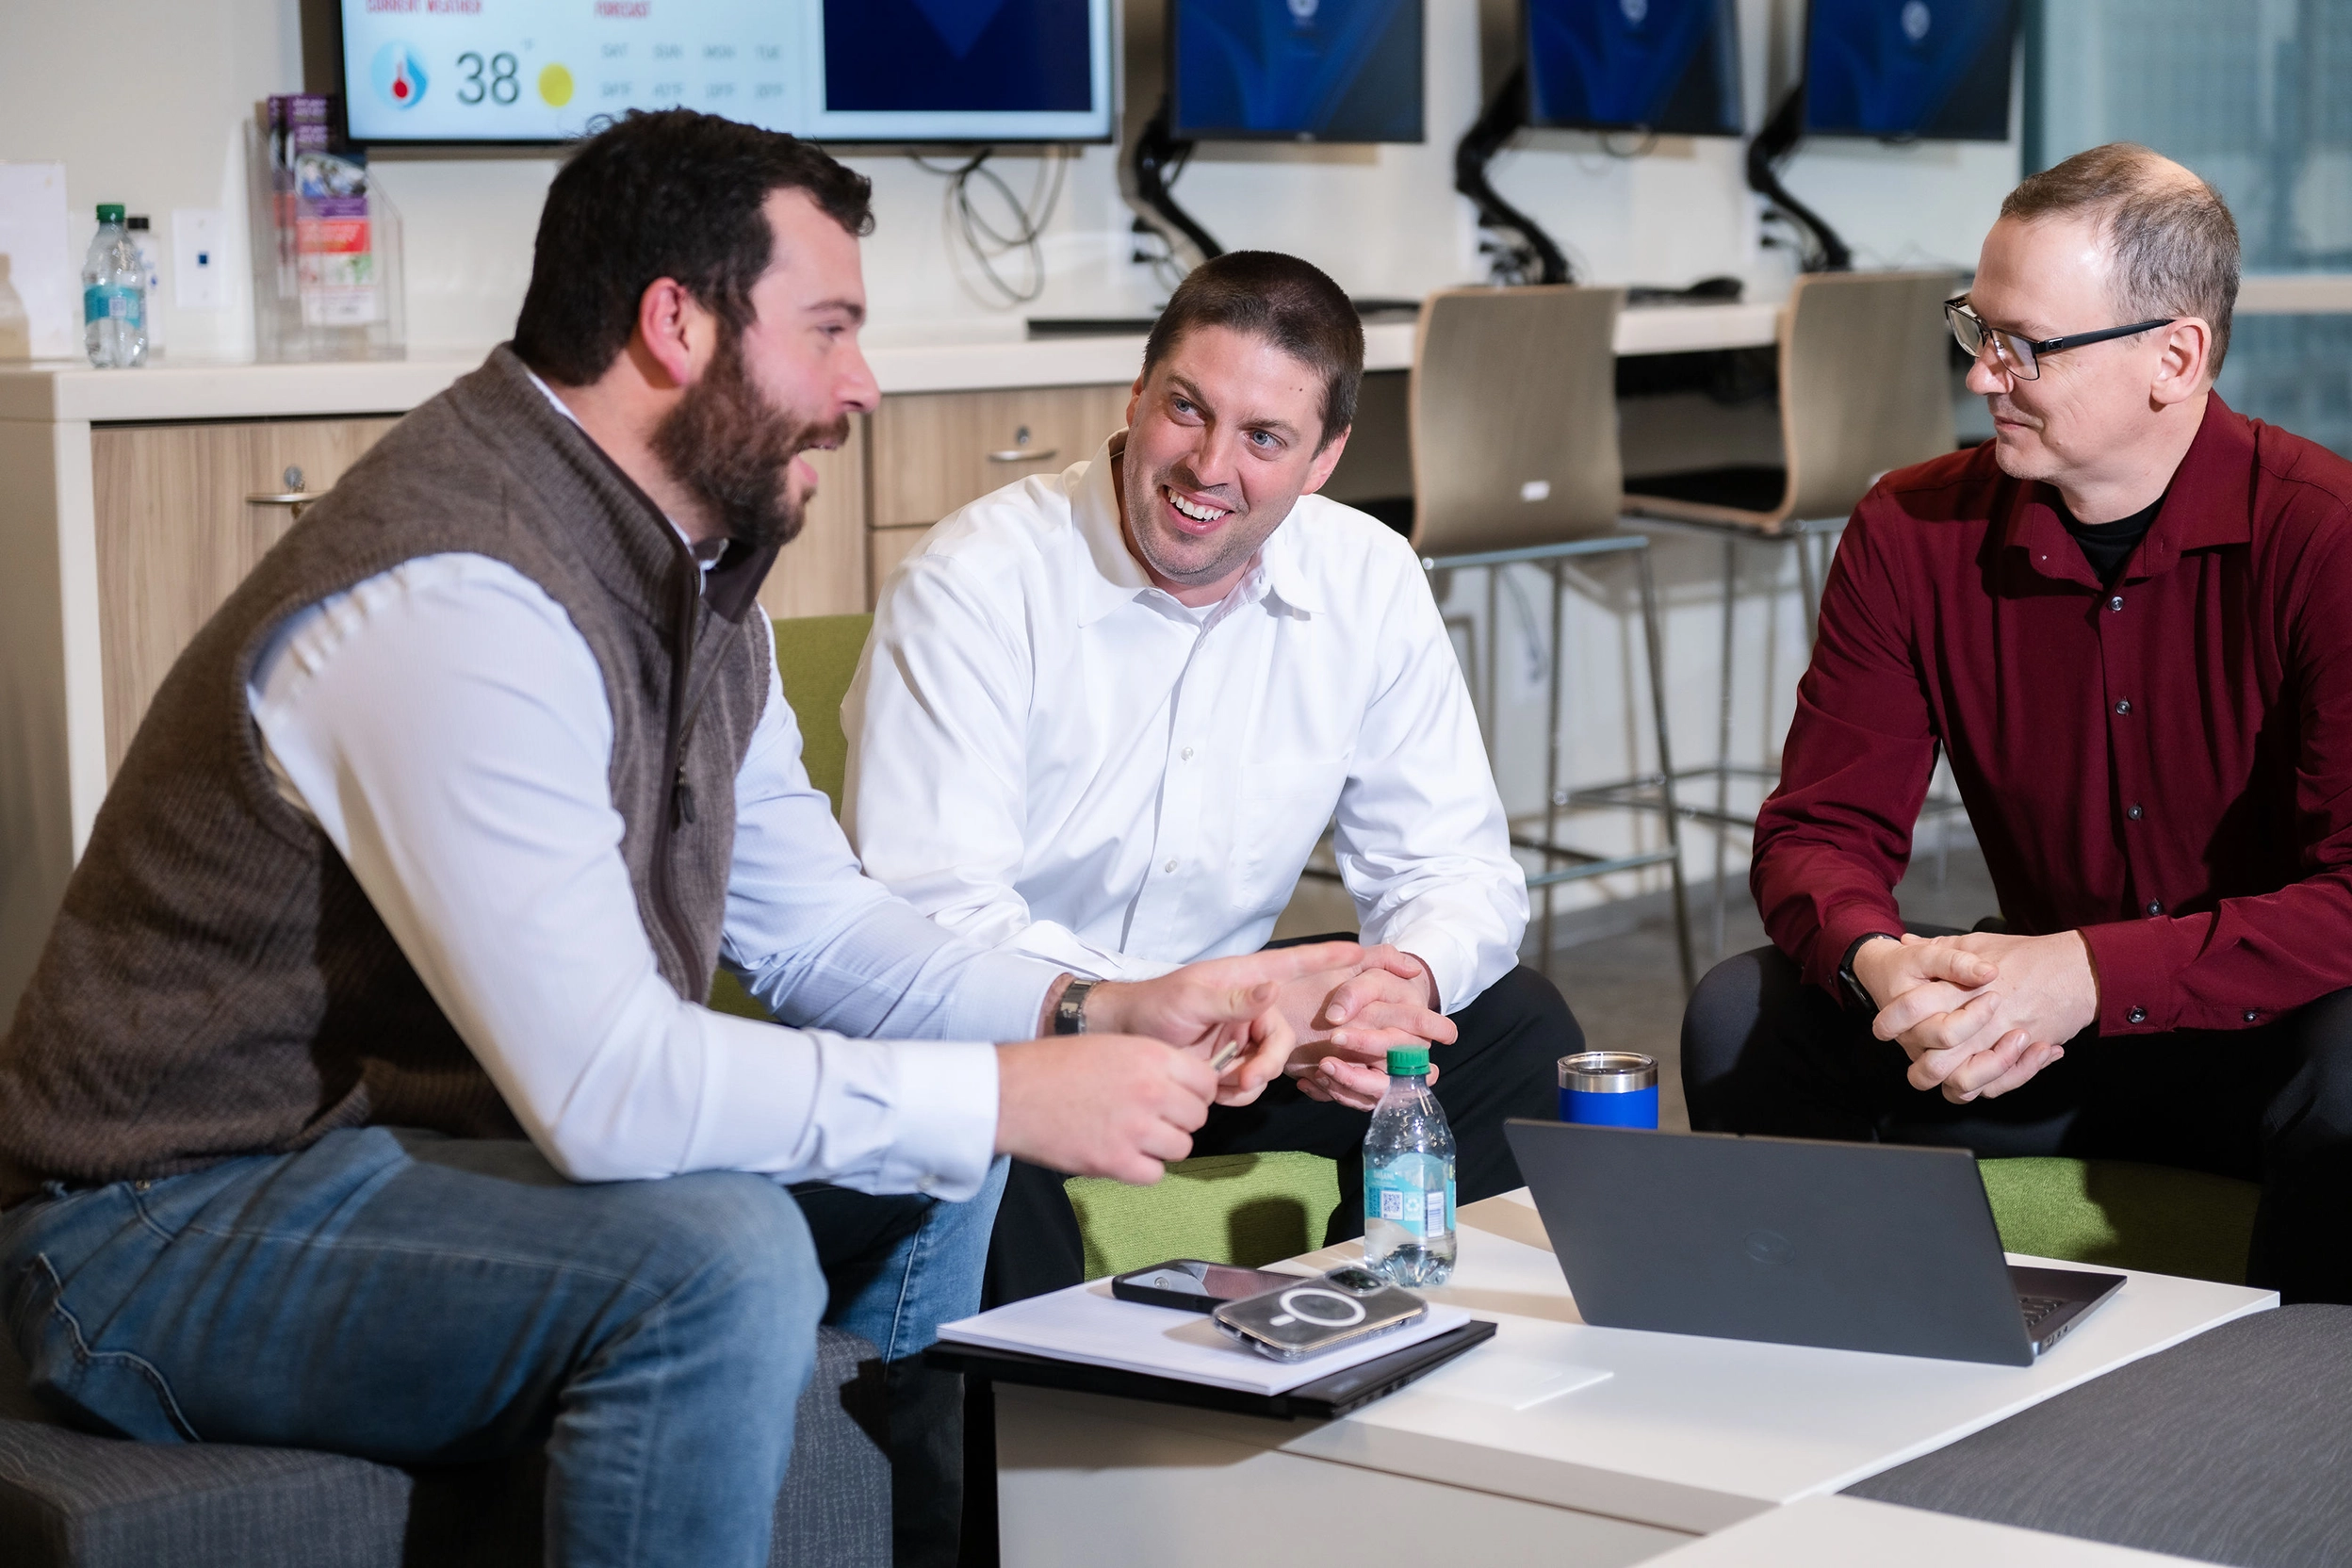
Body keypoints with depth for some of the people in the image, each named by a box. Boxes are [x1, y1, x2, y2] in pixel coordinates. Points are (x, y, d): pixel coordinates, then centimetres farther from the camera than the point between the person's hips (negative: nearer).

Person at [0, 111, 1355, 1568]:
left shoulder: (691, 562, 6)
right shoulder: (461, 598, -28)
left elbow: (812, 922, 13)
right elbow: (603, 1087, -33)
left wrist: (1091, 1013, -4)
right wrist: (1012, 1097, -24)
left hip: (420, 1136, 10)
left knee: (930, 1173, 12)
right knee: (720, 1255, -32)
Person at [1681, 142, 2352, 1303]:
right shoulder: (1913, 533, -4)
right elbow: (1819, 826, -2)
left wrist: (2090, 975, -33)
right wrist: (1880, 965, -26)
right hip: (2034, 1031, 4)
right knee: (1743, 1018, -16)